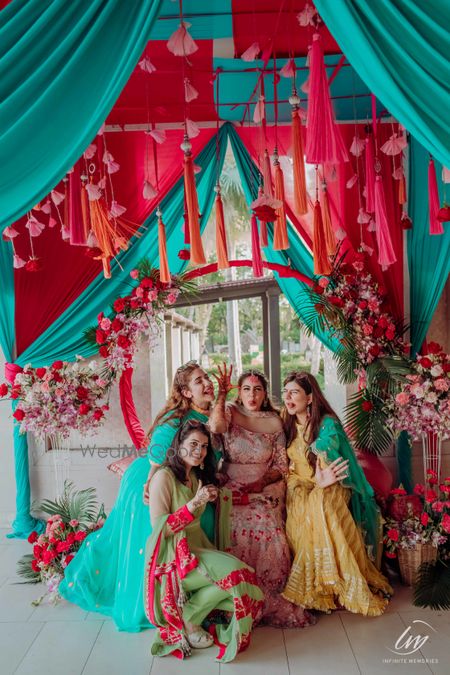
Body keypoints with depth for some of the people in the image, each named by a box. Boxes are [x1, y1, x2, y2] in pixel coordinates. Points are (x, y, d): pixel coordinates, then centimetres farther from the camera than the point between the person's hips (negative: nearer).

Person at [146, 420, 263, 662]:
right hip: (171, 557, -7)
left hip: (197, 550, 7)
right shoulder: (164, 477, -14)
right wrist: (195, 503, -21)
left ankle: (188, 613, 1)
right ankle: (187, 620, -3)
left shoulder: (198, 476, 10)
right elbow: (159, 529, -18)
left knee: (240, 576, -17)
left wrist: (211, 498, 6)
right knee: (233, 572, -24)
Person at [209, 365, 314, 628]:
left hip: (267, 495, 2)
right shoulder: (230, 412, 1)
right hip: (234, 494, -1)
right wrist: (222, 393, -20)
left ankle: (274, 605, 6)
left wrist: (261, 482, -10)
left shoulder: (274, 422, 7)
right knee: (238, 547, -15)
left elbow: (282, 465, 6)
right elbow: (216, 427, -24)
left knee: (271, 545, -14)